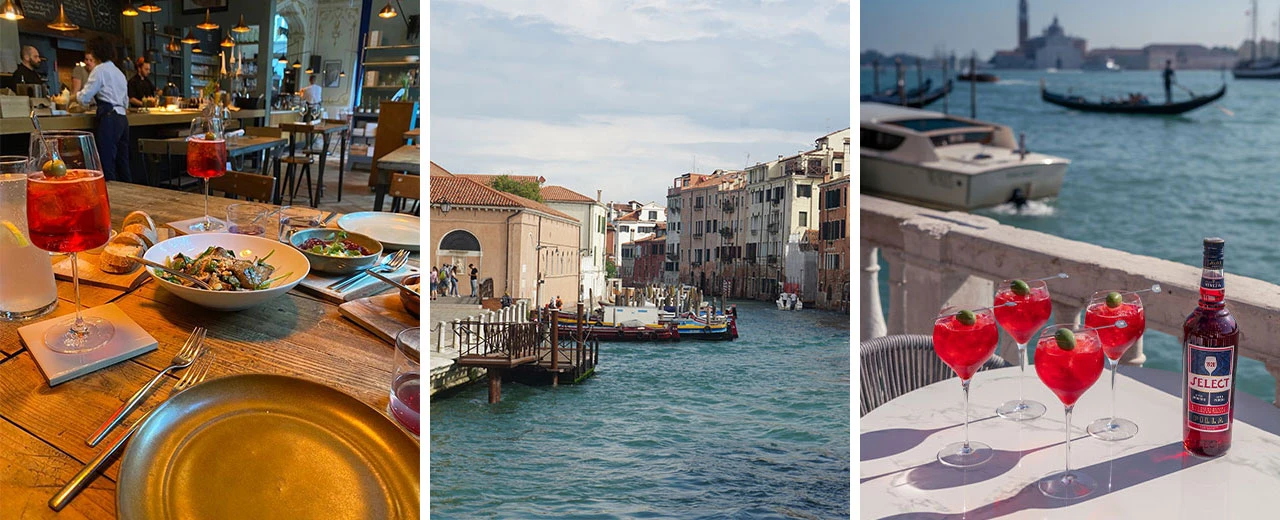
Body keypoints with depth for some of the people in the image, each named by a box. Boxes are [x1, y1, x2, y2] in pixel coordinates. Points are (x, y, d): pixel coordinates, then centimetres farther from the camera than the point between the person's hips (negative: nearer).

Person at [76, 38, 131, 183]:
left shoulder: (100, 70, -2)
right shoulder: (119, 72, 22)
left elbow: (85, 97, -6)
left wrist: (75, 95, 15)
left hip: (108, 118, -8)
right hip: (122, 118, 8)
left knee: (107, 166, -8)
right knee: (122, 165, 9)